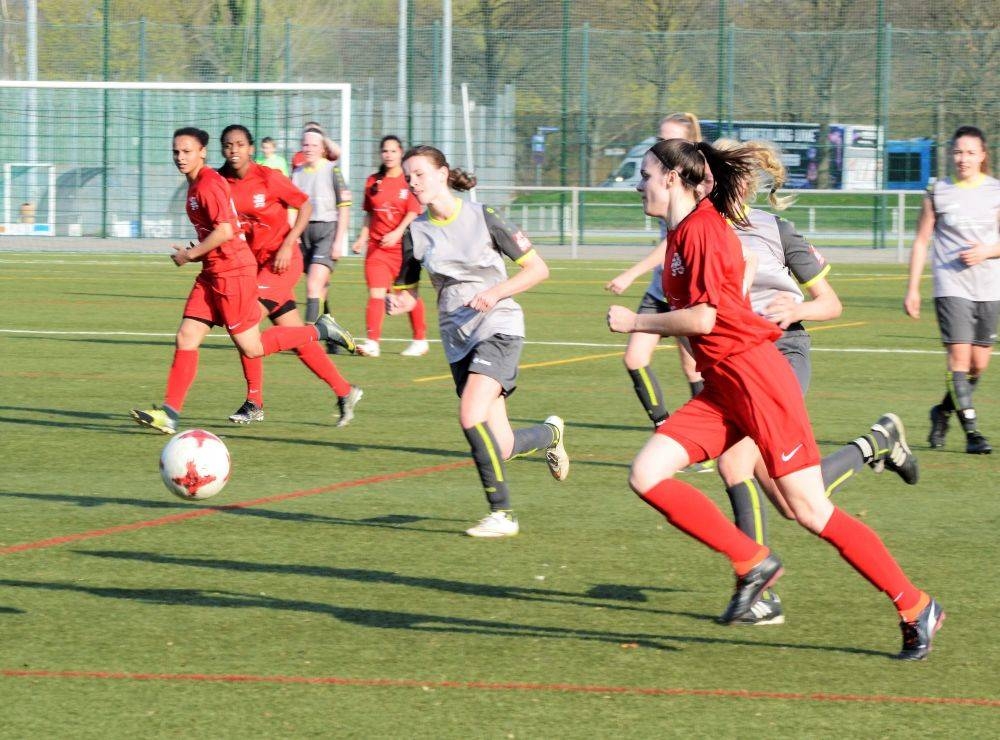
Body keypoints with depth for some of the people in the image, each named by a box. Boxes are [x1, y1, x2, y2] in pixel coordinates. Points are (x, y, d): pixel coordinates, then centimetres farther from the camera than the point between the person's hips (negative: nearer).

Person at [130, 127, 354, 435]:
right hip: (213, 272, 10)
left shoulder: (208, 184, -15)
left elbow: (225, 231, -23)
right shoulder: (196, 184, 15)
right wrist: (196, 253, 15)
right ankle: (170, 413, -2)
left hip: (232, 271, -10)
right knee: (186, 339, 1)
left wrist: (191, 255, -12)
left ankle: (320, 330, 10)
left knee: (252, 348, -3)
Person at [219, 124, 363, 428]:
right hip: (254, 263, 6)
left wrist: (287, 245, -15)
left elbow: (305, 206, -6)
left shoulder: (268, 177, -13)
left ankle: (254, 403, -8)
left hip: (281, 261, -6)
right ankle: (345, 391, 19)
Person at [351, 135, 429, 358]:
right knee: (376, 293, -10)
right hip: (377, 246, 3)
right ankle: (372, 342, -16)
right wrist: (362, 238, 8)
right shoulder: (373, 182, 10)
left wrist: (397, 233, -25)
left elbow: (414, 212, -12)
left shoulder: (409, 181, -3)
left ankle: (420, 340, 22)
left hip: (403, 246, -3)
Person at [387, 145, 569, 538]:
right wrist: (397, 301, -13)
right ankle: (550, 433, 35)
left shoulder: (481, 217, -8)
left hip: (499, 326, -5)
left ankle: (502, 513, -13)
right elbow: (407, 291, 11)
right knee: (500, 447, 1)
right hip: (458, 338, 5)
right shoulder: (417, 232, 3)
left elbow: (537, 268, -5)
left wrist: (495, 292, -19)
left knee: (472, 417, -25)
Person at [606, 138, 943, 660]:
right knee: (646, 475, -5)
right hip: (721, 386, 9)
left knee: (810, 511, -7)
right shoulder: (679, 234, 15)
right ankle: (752, 563, 2)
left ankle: (916, 608, 2)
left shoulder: (703, 228, -13)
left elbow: (703, 318, -18)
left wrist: (635, 322, -8)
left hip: (755, 376, -9)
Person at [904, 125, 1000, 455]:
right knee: (959, 354, -15)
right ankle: (972, 431, -11)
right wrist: (912, 288, 2)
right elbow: (921, 241, 6)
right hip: (951, 286, -2)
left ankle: (943, 410, 32)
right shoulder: (938, 193, 3)